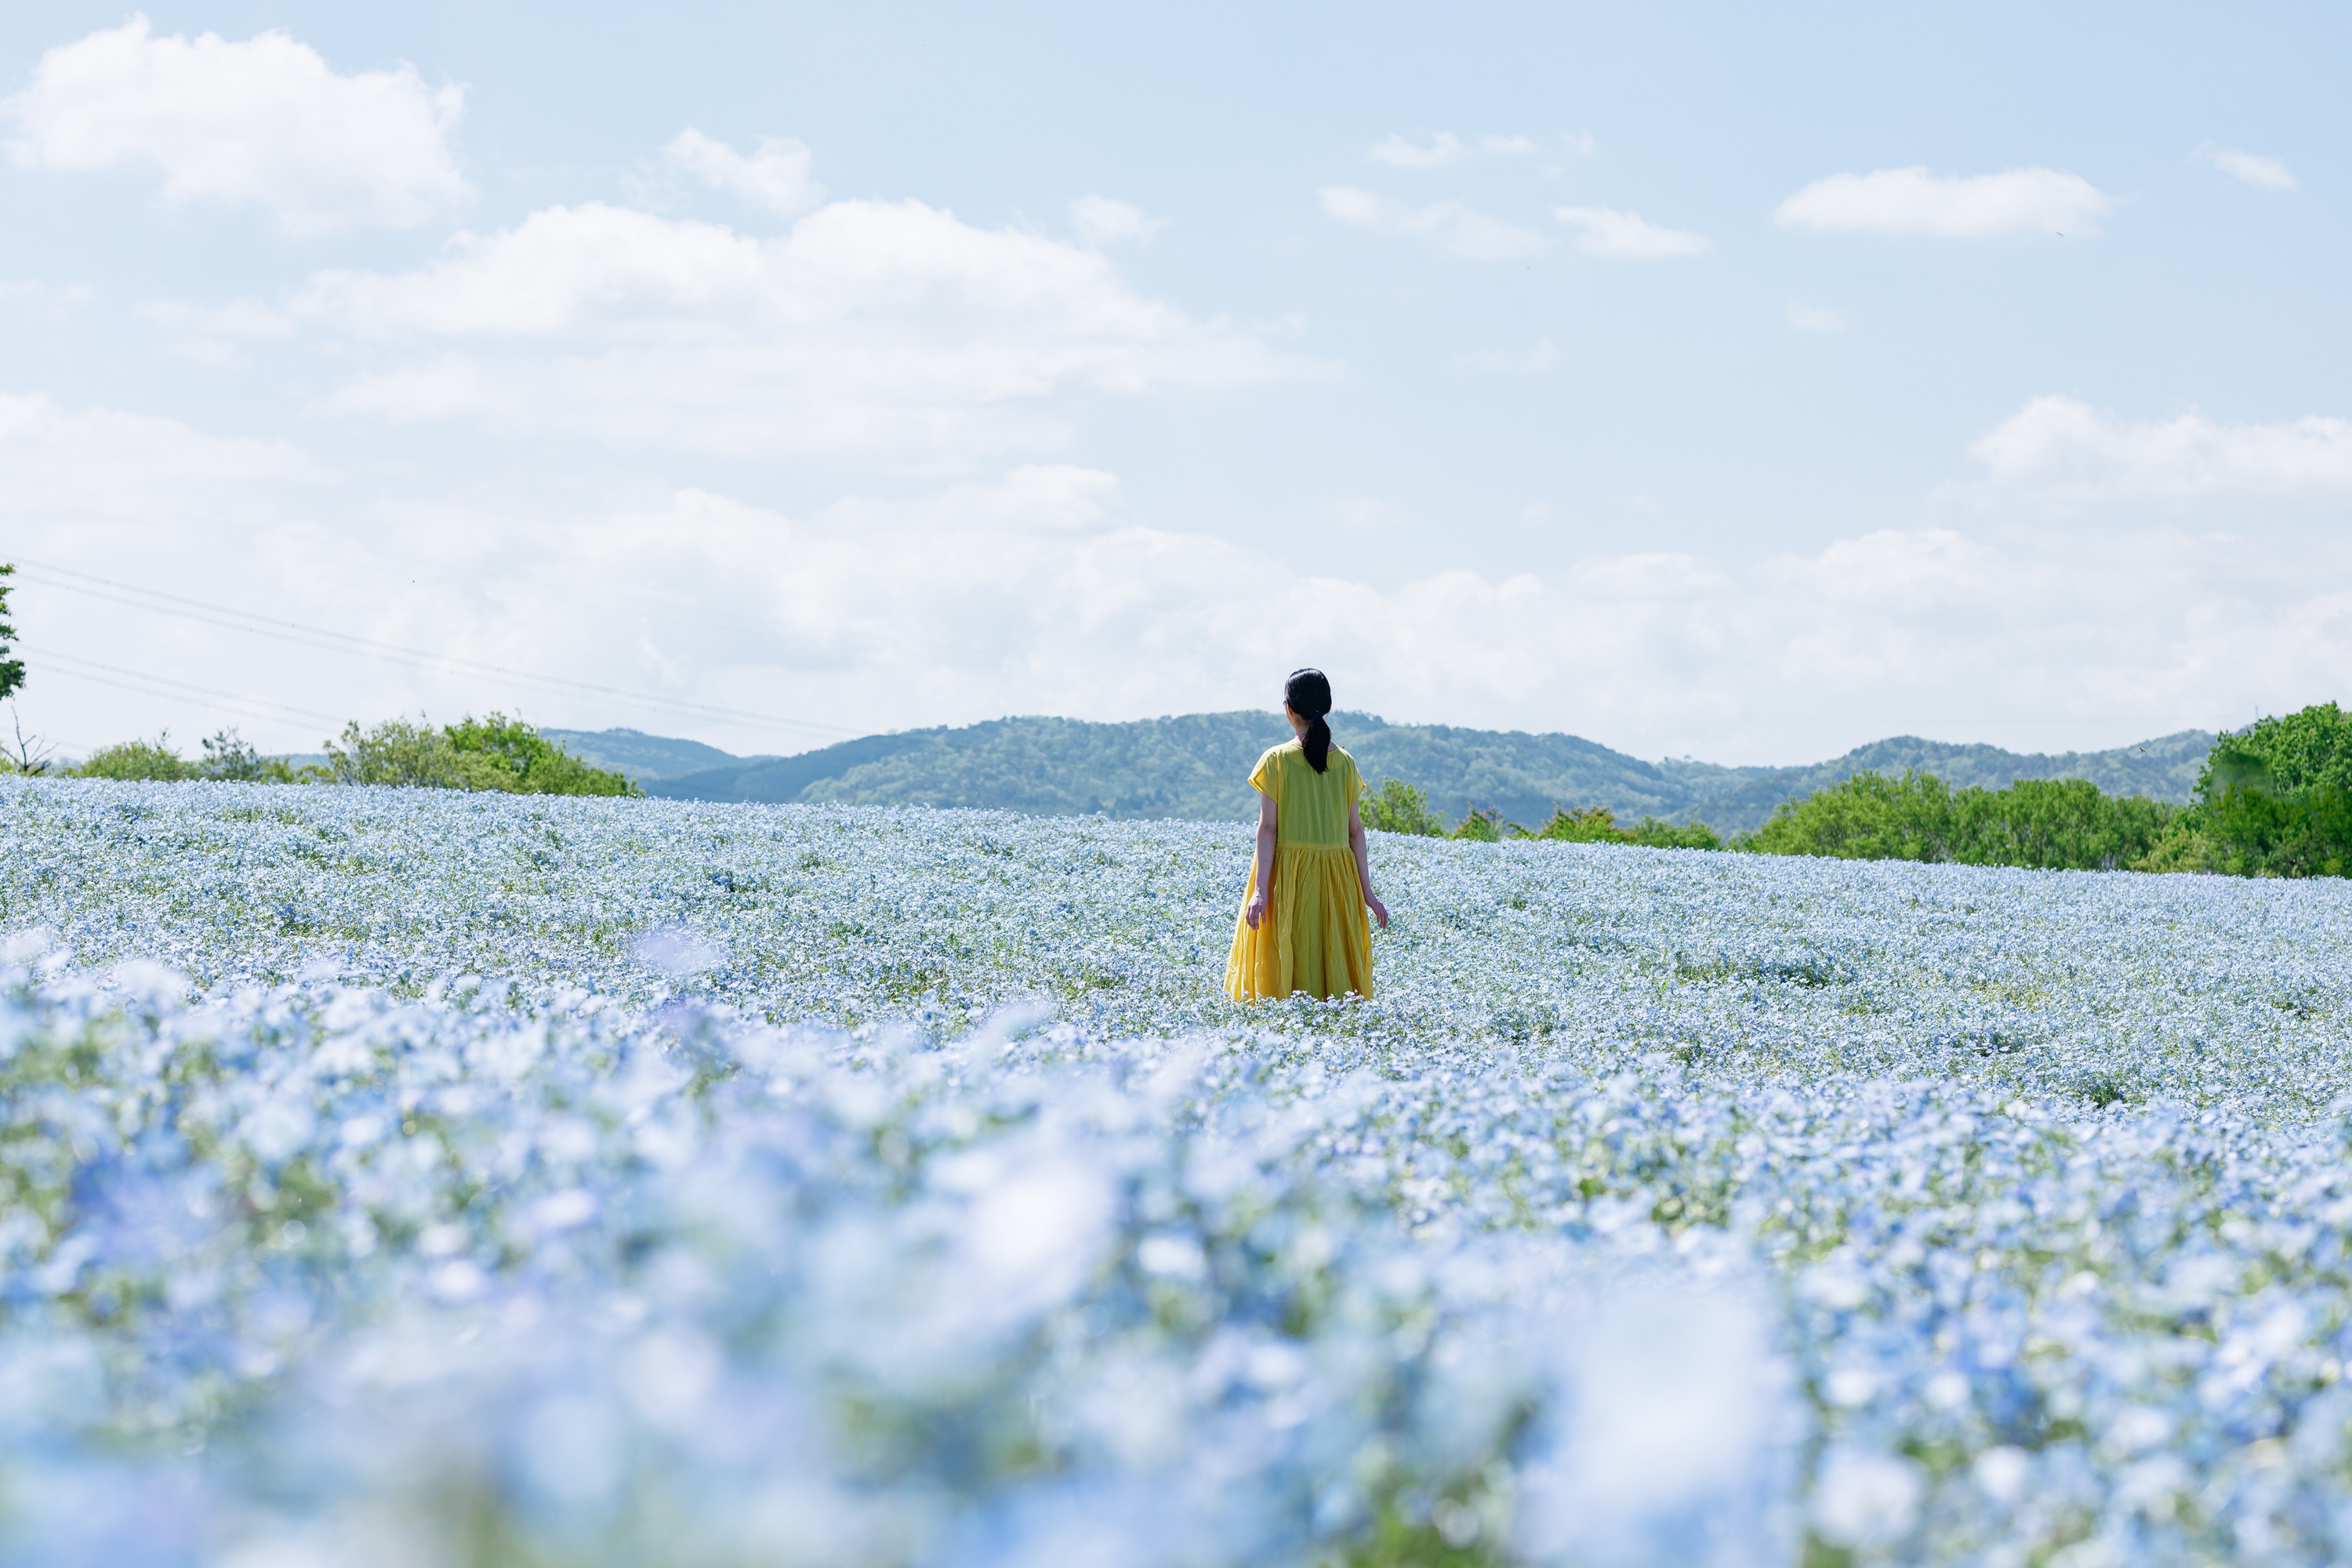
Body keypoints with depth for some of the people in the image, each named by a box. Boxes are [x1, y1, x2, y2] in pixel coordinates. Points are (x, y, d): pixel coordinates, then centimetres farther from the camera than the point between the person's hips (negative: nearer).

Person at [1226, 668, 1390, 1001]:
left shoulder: (1277, 760, -5)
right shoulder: (1345, 763, 4)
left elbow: (1268, 827, -9)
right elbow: (1355, 830, 5)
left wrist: (1261, 890, -10)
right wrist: (1366, 891, 9)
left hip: (1287, 875, -3)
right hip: (1337, 883, 3)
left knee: (1286, 971, 0)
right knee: (1337, 968, 6)